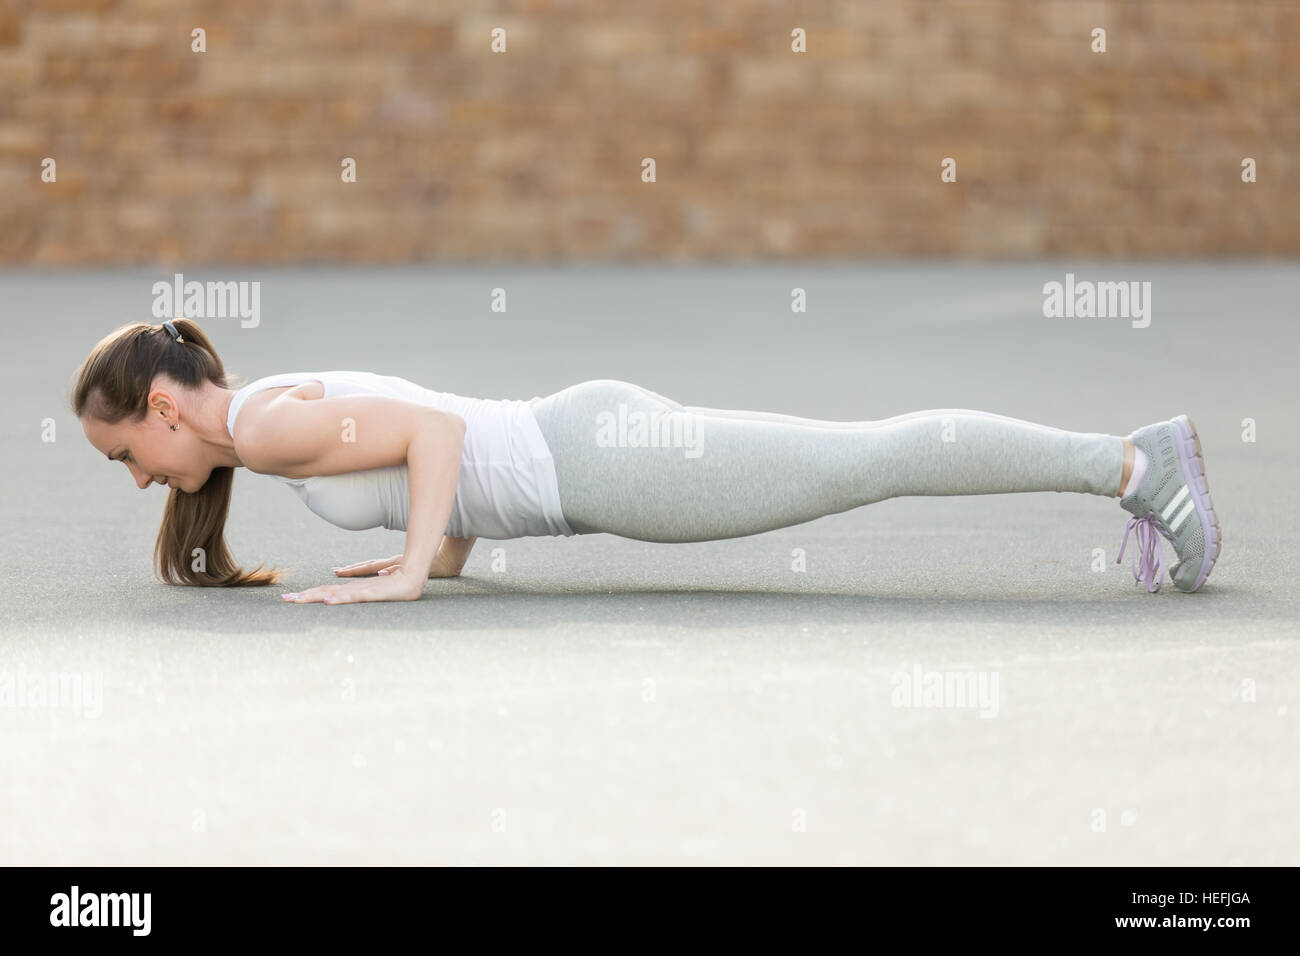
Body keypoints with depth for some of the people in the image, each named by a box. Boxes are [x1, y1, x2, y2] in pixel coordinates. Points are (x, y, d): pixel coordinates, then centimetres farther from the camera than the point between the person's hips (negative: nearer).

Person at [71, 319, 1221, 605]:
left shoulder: (267, 422, -12)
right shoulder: (278, 410, 17)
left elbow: (438, 425, -22)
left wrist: (406, 573, -20)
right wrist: (447, 550, 19)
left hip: (601, 462, -8)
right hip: (588, 441, 8)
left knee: (877, 460, -6)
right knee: (870, 460, 9)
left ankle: (1137, 459, -2)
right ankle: (1136, 465, 13)